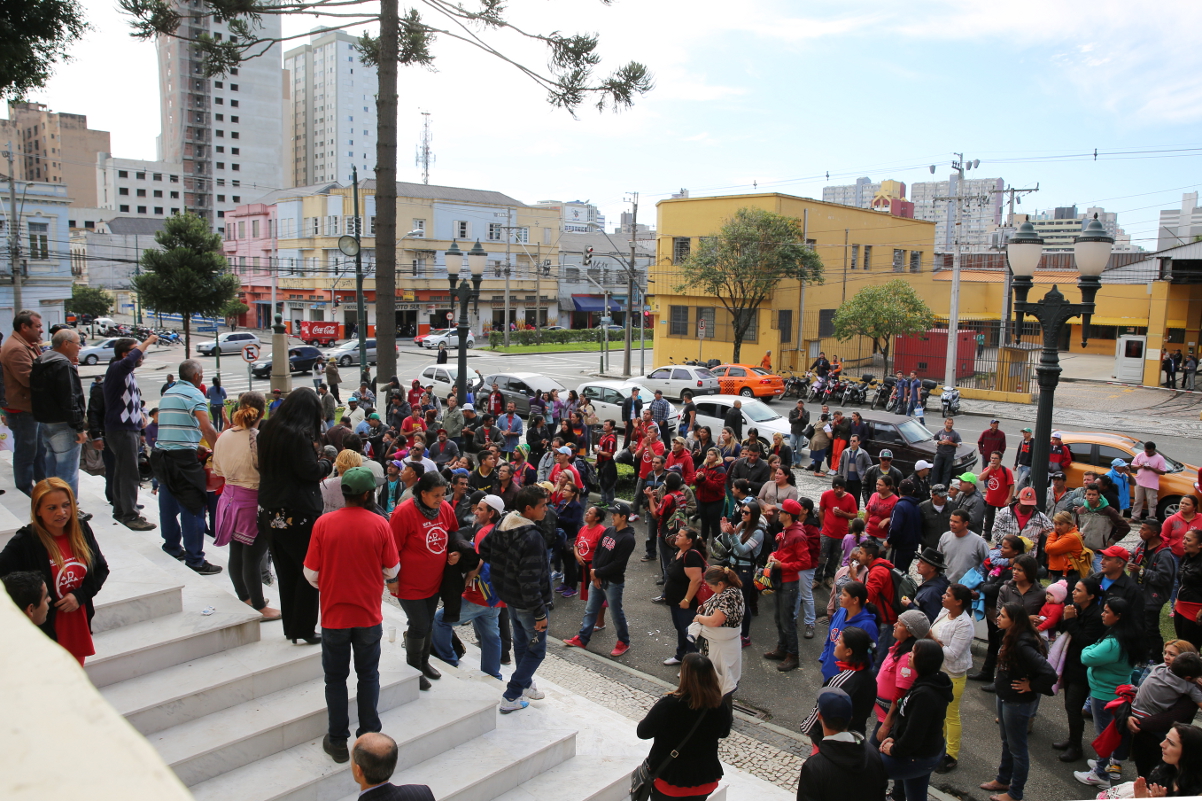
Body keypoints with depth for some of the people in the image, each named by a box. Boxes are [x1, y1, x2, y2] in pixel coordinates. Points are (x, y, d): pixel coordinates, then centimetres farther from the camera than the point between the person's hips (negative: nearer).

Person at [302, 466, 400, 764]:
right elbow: (392, 569, -3)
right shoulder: (379, 525, -11)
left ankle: (338, 741, 22)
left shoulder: (323, 523, -11)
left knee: (335, 678, 14)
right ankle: (369, 737, 24)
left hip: (333, 615, 0)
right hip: (369, 614, 0)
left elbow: (311, 573, -5)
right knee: (368, 675, 16)